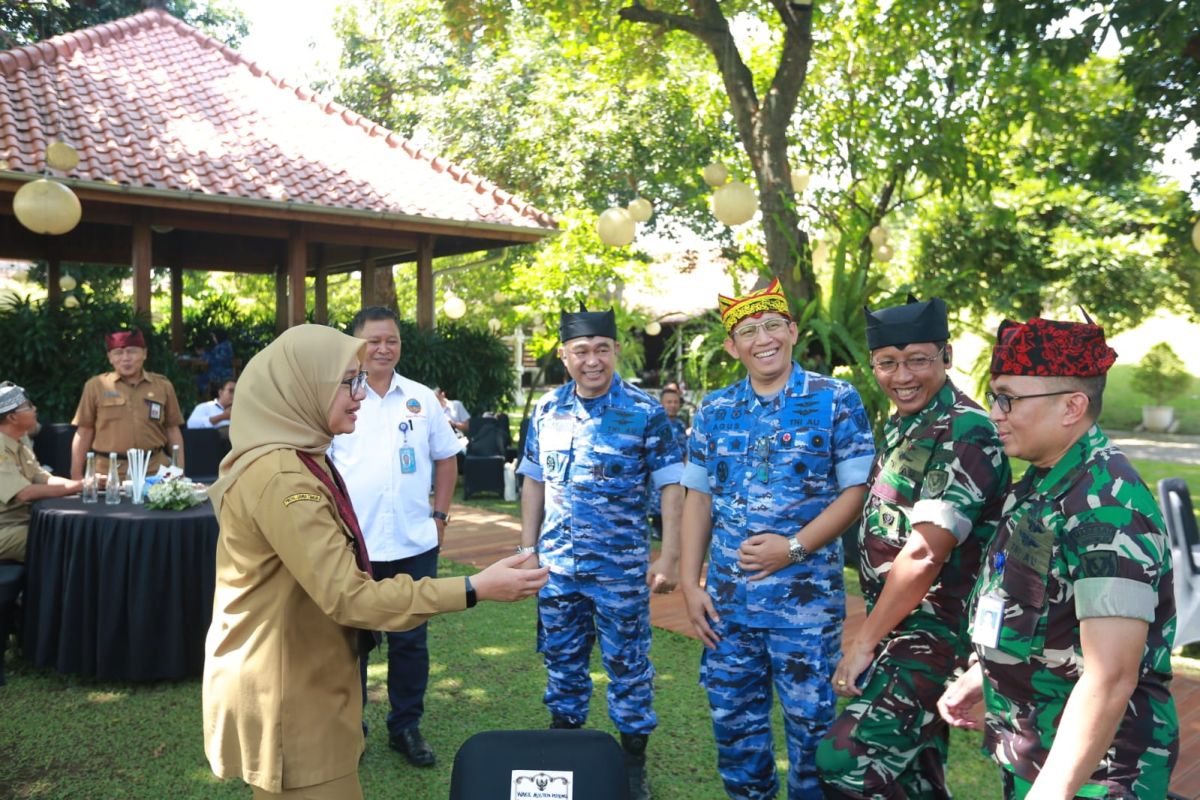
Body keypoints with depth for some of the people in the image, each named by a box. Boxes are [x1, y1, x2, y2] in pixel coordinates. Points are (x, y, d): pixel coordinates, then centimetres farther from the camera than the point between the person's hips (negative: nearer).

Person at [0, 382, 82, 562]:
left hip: (25, 521, 8)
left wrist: (84, 482, -9)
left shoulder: (21, 443, 11)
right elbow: (26, 493, -26)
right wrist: (80, 486, -21)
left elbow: (44, 479, 9)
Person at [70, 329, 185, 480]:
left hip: (155, 473, 1)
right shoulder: (95, 386, 4)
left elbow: (173, 431, 10)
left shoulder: (162, 385, 7)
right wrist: (76, 476, 2)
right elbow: (83, 433, 6)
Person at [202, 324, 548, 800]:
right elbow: (347, 597, -29)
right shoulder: (281, 477, -26)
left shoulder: (295, 461, 8)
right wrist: (474, 590, -30)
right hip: (285, 697, -10)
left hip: (299, 685, 10)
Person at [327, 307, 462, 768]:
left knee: (410, 640, 11)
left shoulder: (422, 399, 6)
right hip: (352, 545, -2)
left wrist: (440, 514, 7)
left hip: (414, 544, 2)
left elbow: (445, 458, 14)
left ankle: (406, 728, 27)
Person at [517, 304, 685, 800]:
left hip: (621, 567, -3)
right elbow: (534, 481, 11)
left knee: (627, 664, 9)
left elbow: (670, 485, -7)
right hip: (556, 564, 4)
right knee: (561, 659, 17)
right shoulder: (546, 411, 2)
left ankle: (634, 760, 27)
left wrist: (669, 557, -11)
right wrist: (527, 547, 10)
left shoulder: (646, 413, -10)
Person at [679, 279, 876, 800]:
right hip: (726, 599, 4)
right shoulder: (714, 410, 7)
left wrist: (794, 547, -17)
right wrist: (690, 584, 3)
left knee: (811, 722, 7)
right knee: (733, 719, 14)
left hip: (806, 598, -3)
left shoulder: (835, 401, -4)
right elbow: (698, 497, 9)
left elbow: (857, 490, -7)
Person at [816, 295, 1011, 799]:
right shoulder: (901, 425, 10)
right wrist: (869, 635, 12)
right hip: (898, 626, 9)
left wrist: (863, 641, -17)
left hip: (932, 632, -9)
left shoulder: (965, 432, -18)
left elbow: (924, 555, -24)